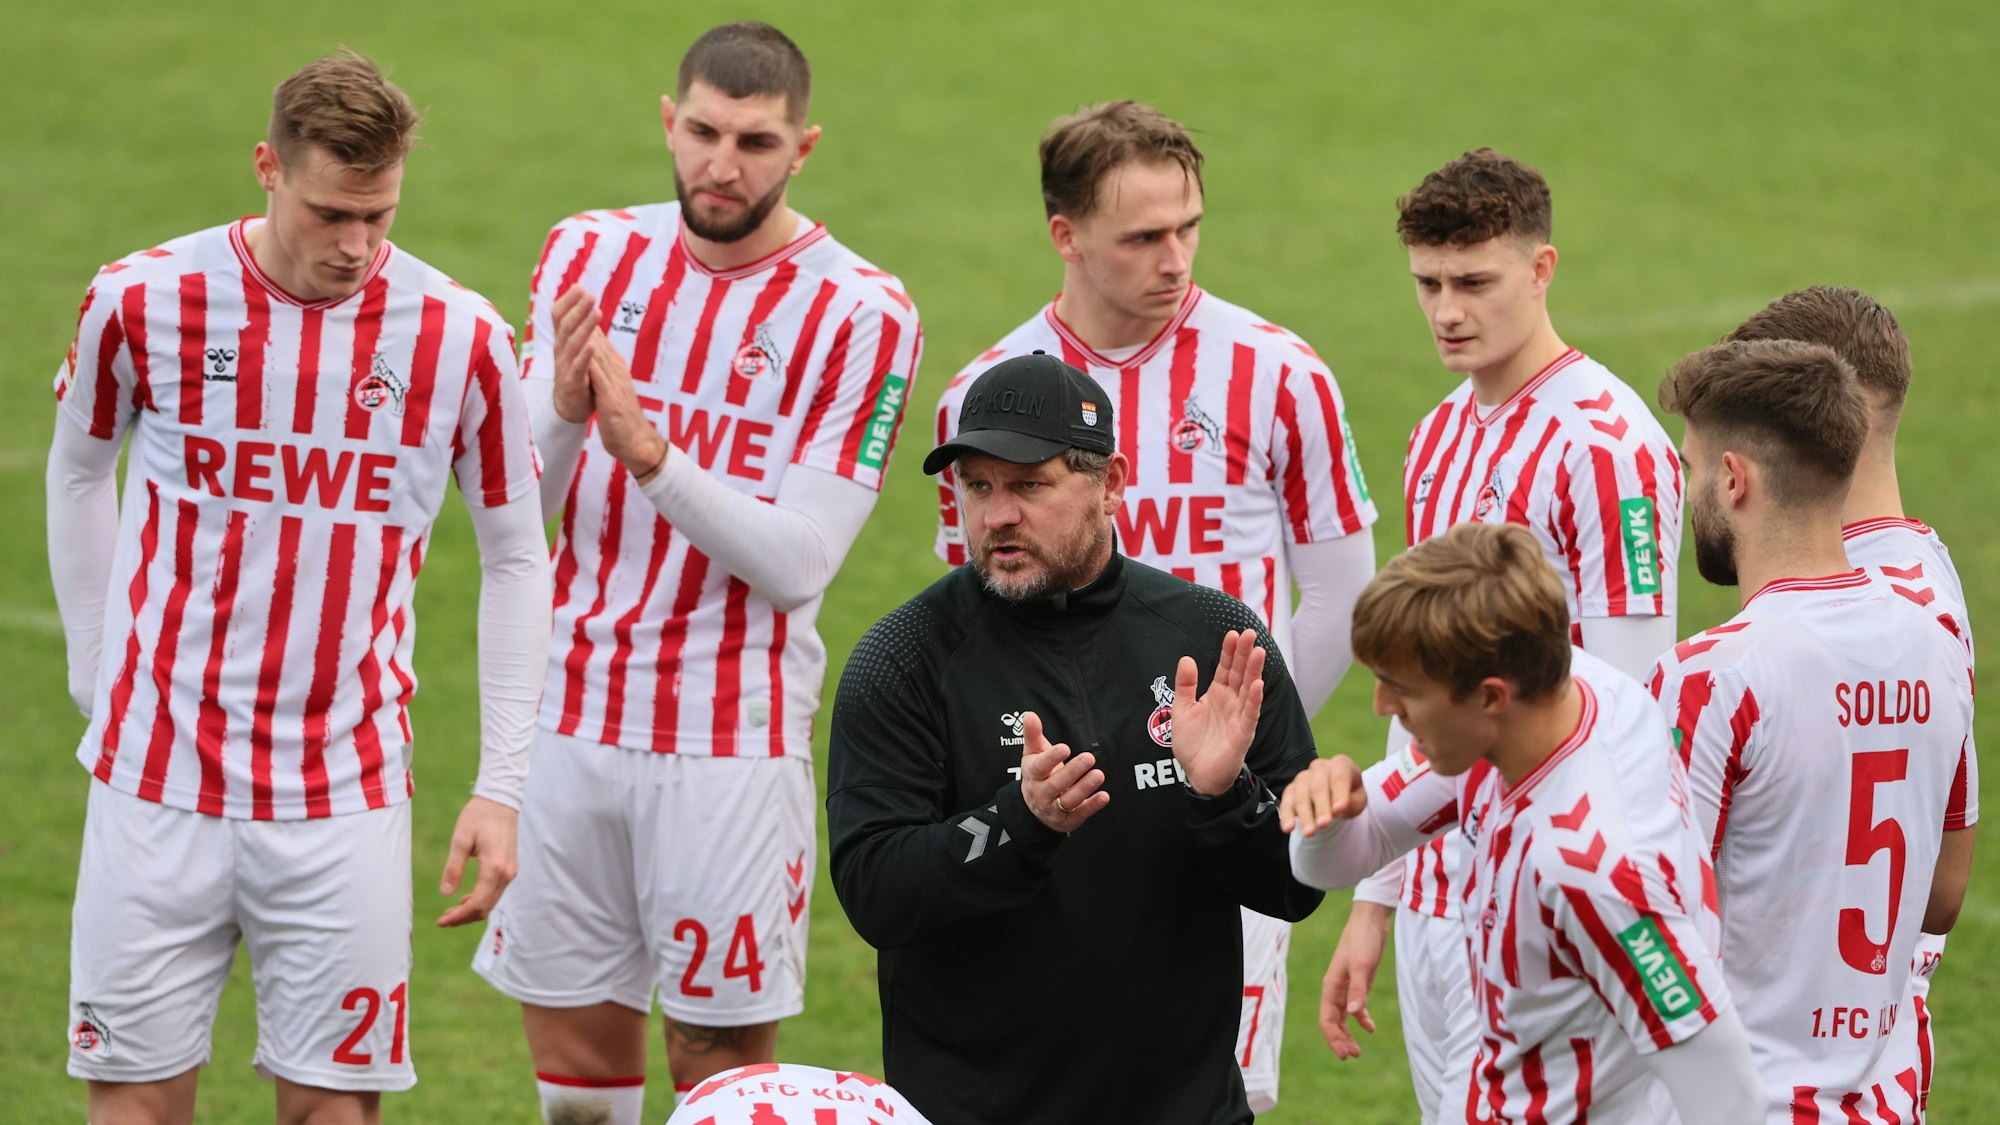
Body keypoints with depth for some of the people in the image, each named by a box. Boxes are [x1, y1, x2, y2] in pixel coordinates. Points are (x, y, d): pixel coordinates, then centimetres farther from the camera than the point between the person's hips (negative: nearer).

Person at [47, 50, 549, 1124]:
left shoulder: (461, 338, -4)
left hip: (347, 791, 0)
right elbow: (79, 473, 15)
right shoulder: (144, 300, -4)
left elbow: (517, 557, 6)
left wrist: (500, 787, 3)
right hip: (159, 782, 0)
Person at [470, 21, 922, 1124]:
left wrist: (651, 457, -26)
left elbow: (799, 560, -13)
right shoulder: (588, 255, 6)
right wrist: (562, 411, -17)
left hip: (732, 741, -4)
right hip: (567, 720, 4)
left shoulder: (859, 315, -7)